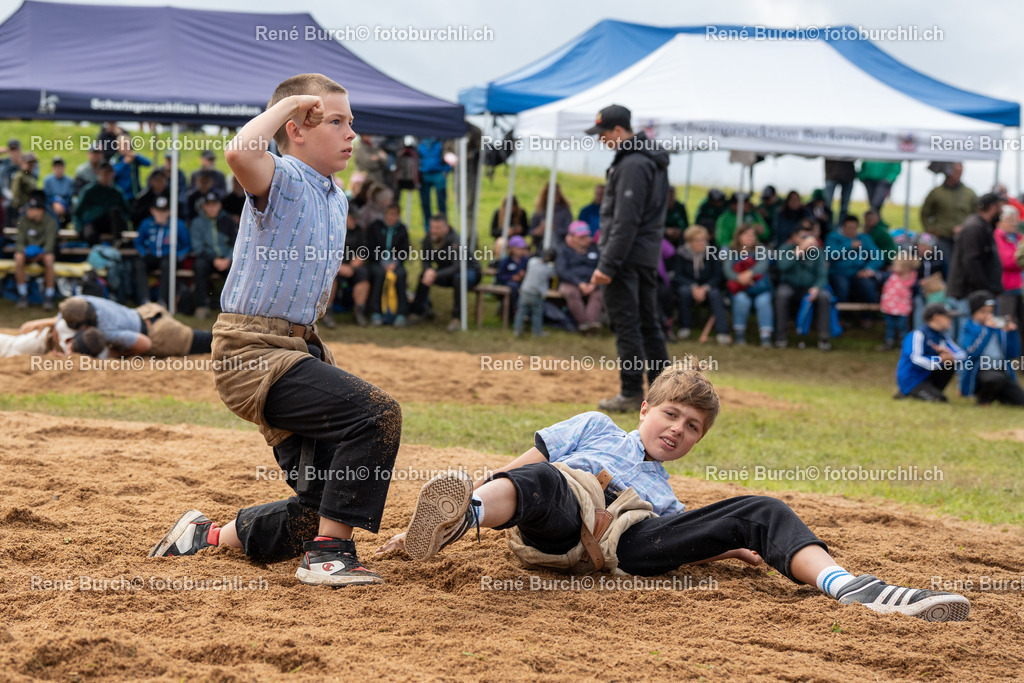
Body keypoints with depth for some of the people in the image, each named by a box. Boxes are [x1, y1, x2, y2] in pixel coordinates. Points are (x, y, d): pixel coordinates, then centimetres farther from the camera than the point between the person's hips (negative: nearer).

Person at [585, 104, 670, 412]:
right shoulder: (653, 158, 15)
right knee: (648, 323, 13)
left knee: (626, 325, -5)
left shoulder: (632, 164, -18)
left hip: (627, 257, -10)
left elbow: (625, 222, -22)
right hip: (649, 256, 10)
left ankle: (632, 393, -3)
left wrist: (607, 265, -21)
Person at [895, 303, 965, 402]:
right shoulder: (919, 334, -13)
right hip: (910, 381, -8)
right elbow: (915, 359, -26)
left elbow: (962, 355, 1)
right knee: (941, 399, -24)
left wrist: (952, 357, -22)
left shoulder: (942, 336, 9)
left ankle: (933, 392, -1)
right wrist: (939, 361, -32)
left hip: (928, 377, 8)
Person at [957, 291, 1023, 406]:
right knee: (996, 378, -38)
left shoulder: (998, 326, 14)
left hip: (1002, 370, 5)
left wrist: (1011, 333, -3)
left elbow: (1013, 354, 10)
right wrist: (987, 330, -13)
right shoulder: (968, 328, 1)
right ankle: (983, 398, -5)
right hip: (979, 370, -5)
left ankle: (992, 393, 13)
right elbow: (972, 352, -17)